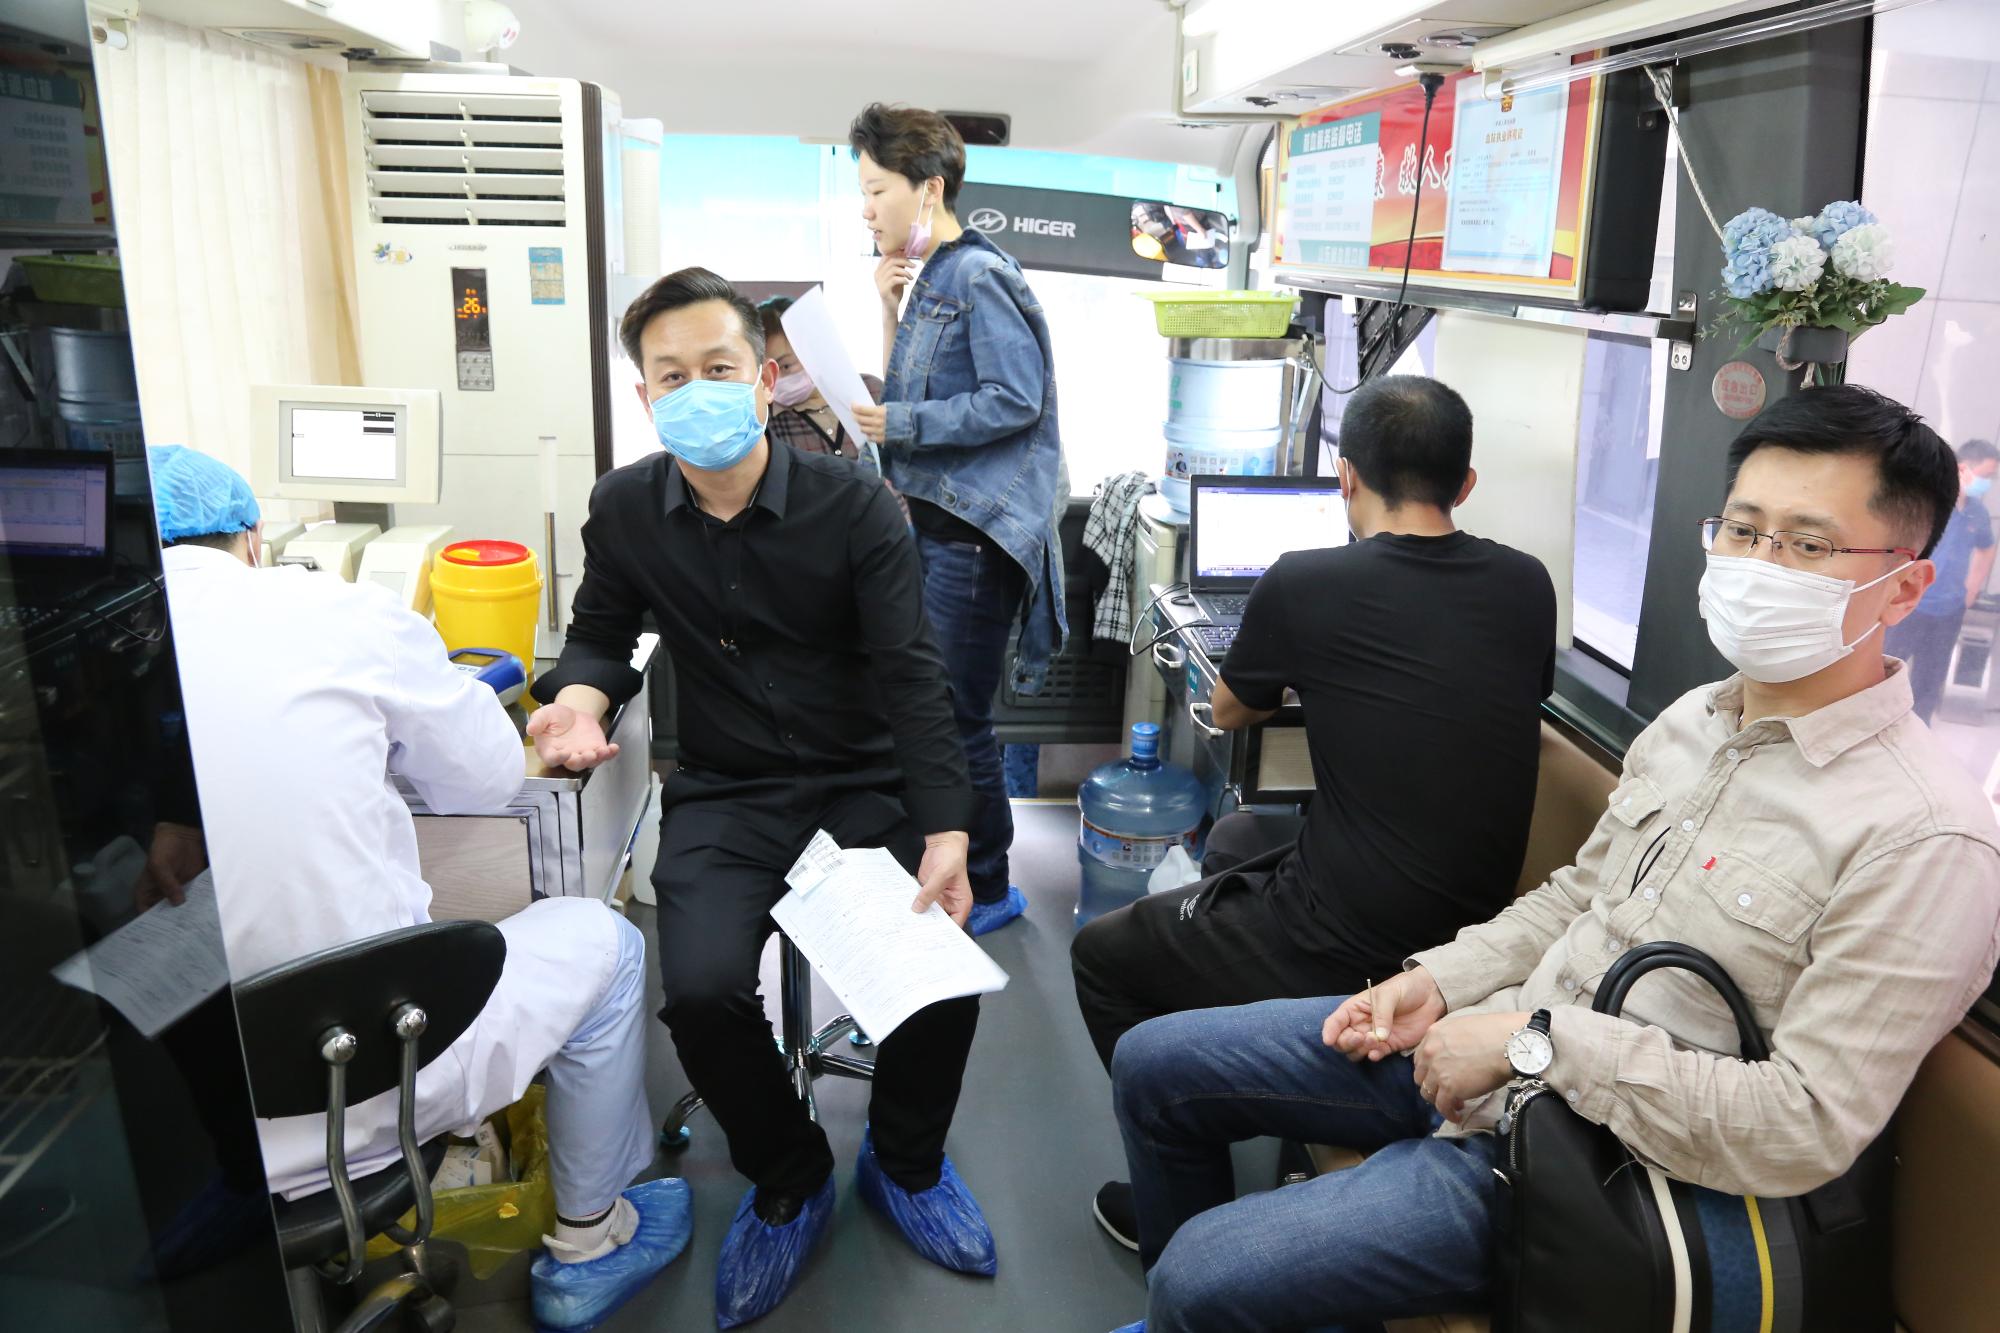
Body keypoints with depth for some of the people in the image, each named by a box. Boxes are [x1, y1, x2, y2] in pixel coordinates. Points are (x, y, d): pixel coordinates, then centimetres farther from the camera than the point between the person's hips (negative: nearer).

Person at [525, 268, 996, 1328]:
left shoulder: (855, 507, -8)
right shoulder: (624, 509, 0)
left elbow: (909, 675, -13)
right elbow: (601, 636, 16)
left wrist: (946, 833, -25)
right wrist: (576, 702, -10)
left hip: (865, 783, -1)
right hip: (725, 795, 2)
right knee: (701, 991, -24)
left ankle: (904, 1162, 14)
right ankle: (788, 1180, 11)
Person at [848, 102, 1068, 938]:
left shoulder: (980, 276, -12)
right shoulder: (929, 281, 16)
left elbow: (1017, 399, -20)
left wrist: (899, 425, -16)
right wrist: (889, 309, 6)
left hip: (975, 532, -10)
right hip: (936, 523, 10)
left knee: (954, 718, -2)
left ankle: (987, 892, 14)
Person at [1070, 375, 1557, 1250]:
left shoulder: (1304, 584, -14)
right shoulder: (1528, 586, -1)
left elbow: (1231, 714, 7)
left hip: (1344, 948, -7)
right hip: (1477, 929, 7)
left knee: (1101, 957, 16)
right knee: (1236, 837, 31)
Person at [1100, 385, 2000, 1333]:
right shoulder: (1690, 721, 5)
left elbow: (1804, 1130, -24)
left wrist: (1539, 1039, -23)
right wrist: (1440, 981, 3)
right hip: (1467, 1045, 8)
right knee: (1157, 1061, 8)